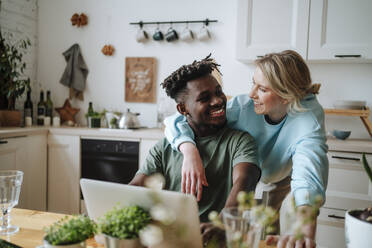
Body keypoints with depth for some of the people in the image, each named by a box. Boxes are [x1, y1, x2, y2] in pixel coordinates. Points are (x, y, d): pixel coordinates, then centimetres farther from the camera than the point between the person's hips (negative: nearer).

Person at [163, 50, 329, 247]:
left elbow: (309, 163, -55)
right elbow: (177, 121, -32)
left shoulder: (309, 115, -36)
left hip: (278, 179, 0)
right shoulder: (243, 106, -34)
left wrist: (306, 225, -72)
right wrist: (190, 150, -54)